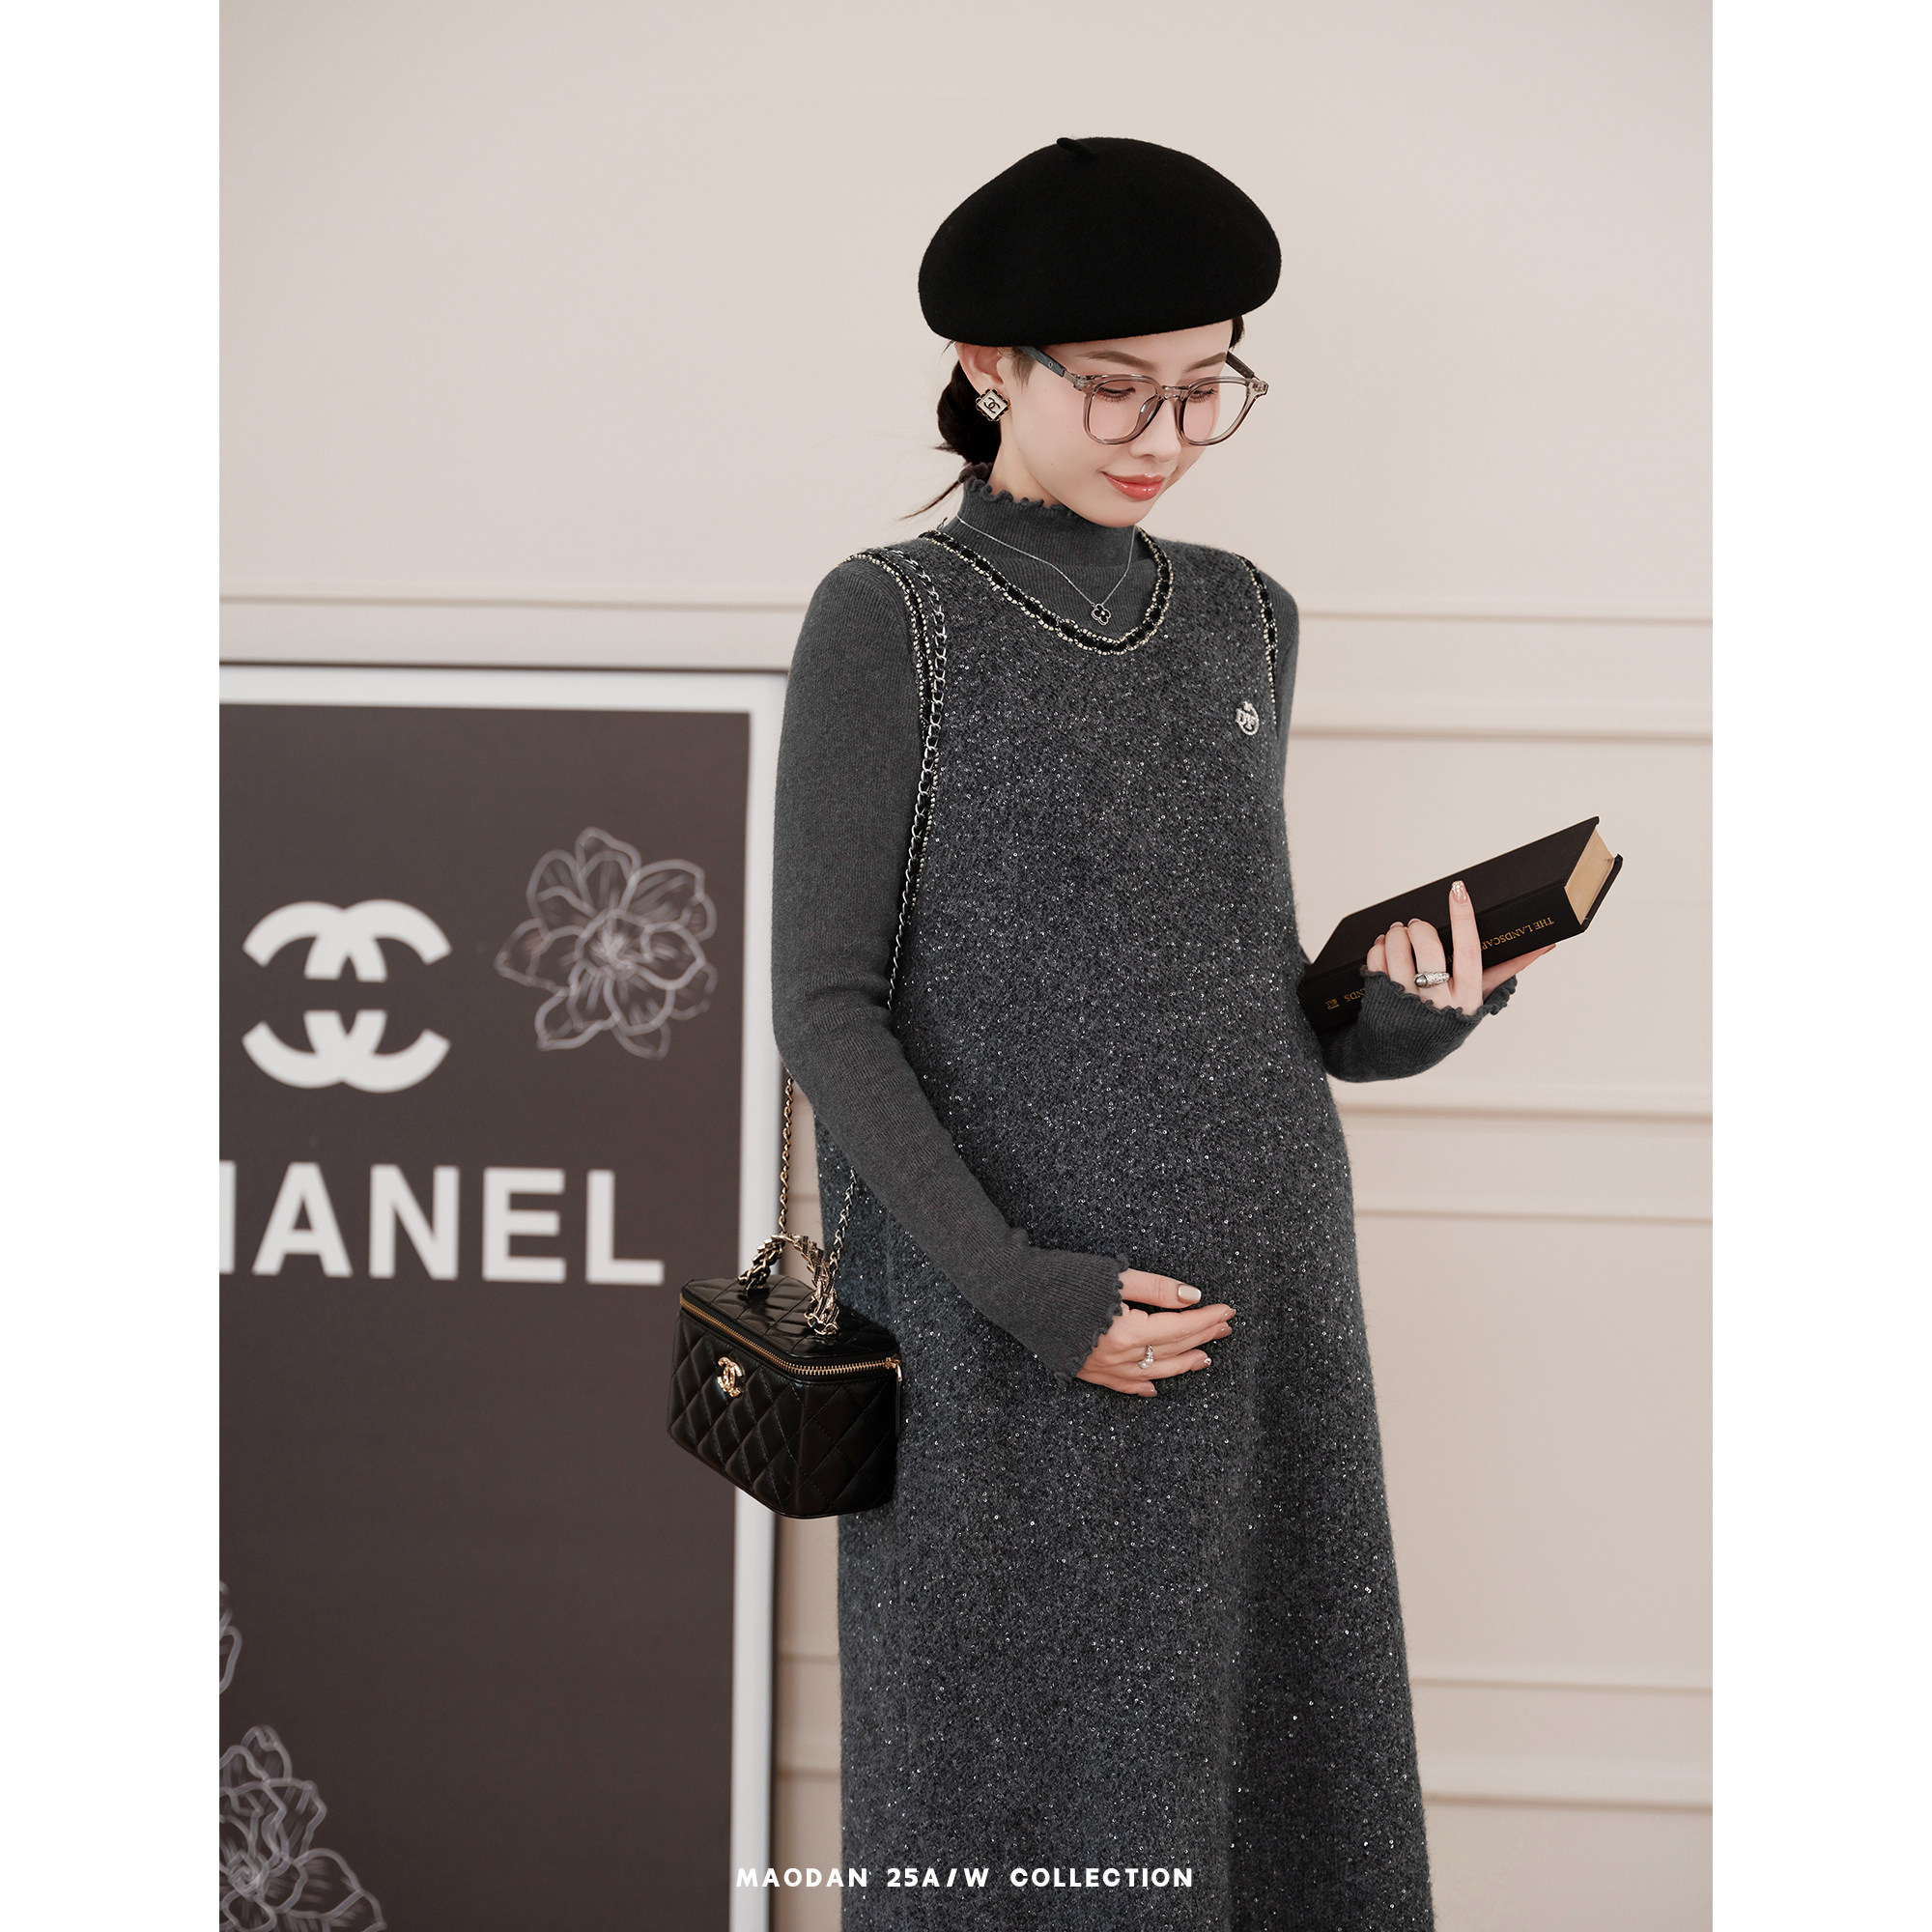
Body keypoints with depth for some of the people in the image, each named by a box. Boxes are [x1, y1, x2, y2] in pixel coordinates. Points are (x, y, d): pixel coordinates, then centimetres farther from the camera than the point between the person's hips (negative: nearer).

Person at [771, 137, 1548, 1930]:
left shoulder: (1239, 620, 11)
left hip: (1255, 1313, 5)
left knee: (1264, 1786, 7)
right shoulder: (885, 620, -4)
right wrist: (1015, 1291, -17)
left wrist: (1408, 1016, -7)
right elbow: (825, 1003, -7)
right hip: (999, 1349, -5)